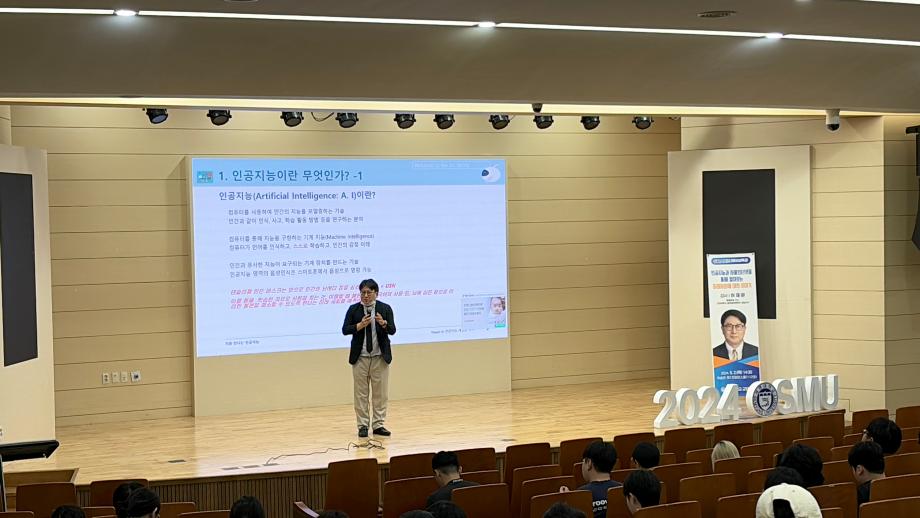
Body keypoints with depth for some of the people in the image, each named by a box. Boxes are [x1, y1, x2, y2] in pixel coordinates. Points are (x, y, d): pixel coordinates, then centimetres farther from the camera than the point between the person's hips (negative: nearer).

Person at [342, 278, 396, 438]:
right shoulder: (353, 309, 0)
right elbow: (345, 330, -4)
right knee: (360, 393, 2)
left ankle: (378, 425, 11)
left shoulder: (385, 308, -1)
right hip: (360, 357, 0)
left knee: (380, 392, 3)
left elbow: (392, 330, -7)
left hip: (380, 357, 0)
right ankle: (363, 425, 9)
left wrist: (383, 323, -27)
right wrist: (360, 325, -19)